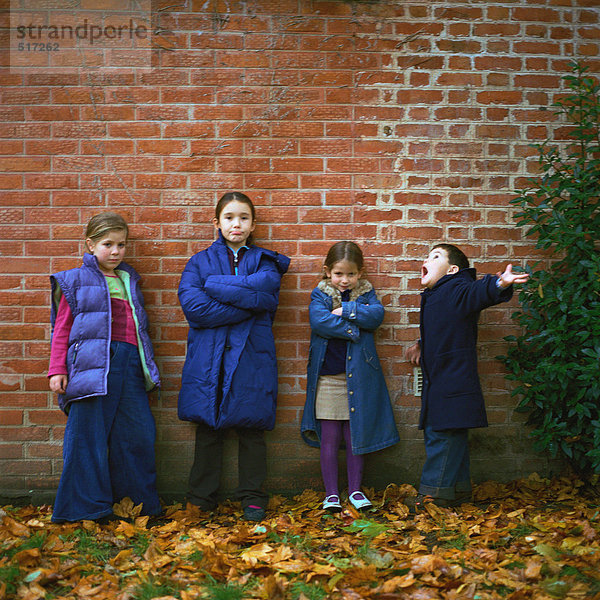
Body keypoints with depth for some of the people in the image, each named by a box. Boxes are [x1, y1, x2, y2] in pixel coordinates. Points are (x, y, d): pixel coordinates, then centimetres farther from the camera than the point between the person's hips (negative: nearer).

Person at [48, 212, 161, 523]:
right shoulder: (75, 281, 6)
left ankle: (139, 503, 18)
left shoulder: (129, 281, 21)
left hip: (130, 363, 5)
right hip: (93, 366, -5)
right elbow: (62, 328, 4)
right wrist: (57, 369, -2)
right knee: (88, 435, -4)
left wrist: (147, 364, 22)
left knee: (138, 434, 6)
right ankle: (88, 506, 7)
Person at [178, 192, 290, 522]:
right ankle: (202, 501, 14)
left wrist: (215, 285, -9)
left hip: (251, 355, 0)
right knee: (208, 427, 4)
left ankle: (252, 498, 15)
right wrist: (247, 305, -10)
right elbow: (192, 305, -8)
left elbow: (265, 292, -12)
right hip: (209, 356, 0)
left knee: (251, 427, 3)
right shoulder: (200, 262, 10)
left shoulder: (264, 261, 11)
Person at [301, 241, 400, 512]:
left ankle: (355, 489, 21)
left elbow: (377, 315, -11)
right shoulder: (319, 294, 2)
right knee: (329, 437, 2)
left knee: (356, 435, 8)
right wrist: (354, 328, -13)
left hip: (359, 375, 2)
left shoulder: (366, 293, 8)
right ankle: (331, 493, 13)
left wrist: (345, 310, -15)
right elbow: (319, 321, -17)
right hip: (328, 375, -1)